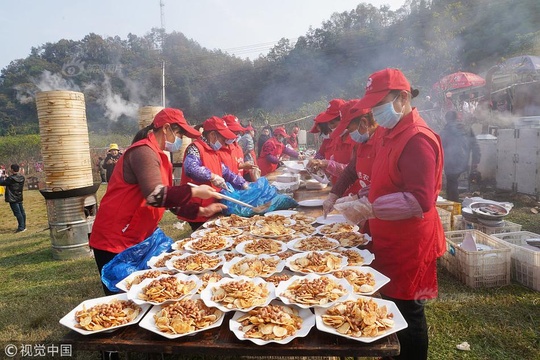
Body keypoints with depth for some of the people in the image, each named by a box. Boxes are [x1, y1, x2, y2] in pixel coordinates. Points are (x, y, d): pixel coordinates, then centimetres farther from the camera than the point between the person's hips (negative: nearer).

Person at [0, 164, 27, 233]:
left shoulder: (11, 178, -19)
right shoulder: (22, 177, 2)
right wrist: (7, 177, 15)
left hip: (13, 199, -7)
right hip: (19, 198, 7)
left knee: (17, 213, -5)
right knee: (22, 212, 11)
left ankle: (21, 227, -4)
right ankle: (23, 226, 19)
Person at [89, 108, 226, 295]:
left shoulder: (160, 157, 12)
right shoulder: (144, 151, -18)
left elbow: (170, 199, 15)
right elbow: (156, 196, -31)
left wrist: (200, 211, 6)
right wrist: (193, 191, -21)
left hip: (137, 240, 9)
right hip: (114, 241, -9)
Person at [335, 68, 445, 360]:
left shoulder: (417, 139, -20)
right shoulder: (392, 134, 12)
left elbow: (421, 201, -27)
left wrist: (371, 208, -26)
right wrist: (362, 203, 9)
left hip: (408, 244, -9)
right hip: (389, 239, 9)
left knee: (406, 312, 5)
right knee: (391, 305, 21)